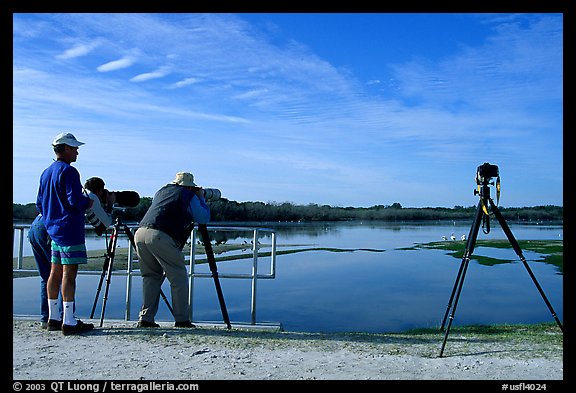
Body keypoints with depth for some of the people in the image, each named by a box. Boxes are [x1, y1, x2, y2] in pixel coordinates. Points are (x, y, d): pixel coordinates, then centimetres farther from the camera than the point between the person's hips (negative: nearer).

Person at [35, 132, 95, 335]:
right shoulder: (68, 171, -12)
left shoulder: (45, 173, 16)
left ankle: (53, 318, 20)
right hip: (69, 230, -9)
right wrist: (88, 202, -1)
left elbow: (39, 204, 19)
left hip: (53, 229, 9)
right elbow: (76, 200, -20)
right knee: (69, 274, -8)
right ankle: (68, 322, -5)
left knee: (55, 273, 12)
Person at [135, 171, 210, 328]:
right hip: (160, 237, -7)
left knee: (151, 276, 17)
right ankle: (182, 319, 7)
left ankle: (145, 318, 14)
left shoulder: (161, 191, 28)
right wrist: (201, 198, 26)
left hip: (140, 234, 7)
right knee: (179, 277, 4)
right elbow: (204, 218, 12)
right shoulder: (189, 195, 10)